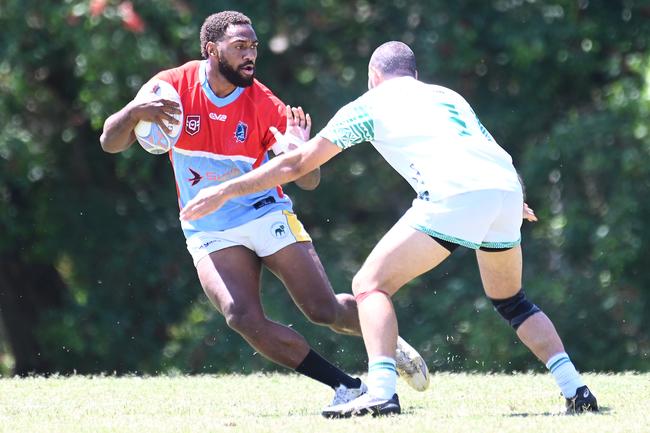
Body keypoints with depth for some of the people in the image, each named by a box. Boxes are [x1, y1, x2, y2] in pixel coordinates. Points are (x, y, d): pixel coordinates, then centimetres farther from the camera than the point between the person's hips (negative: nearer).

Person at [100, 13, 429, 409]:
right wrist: (135, 112, -30)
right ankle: (348, 386, -14)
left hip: (267, 216, 0)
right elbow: (110, 143, -8)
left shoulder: (265, 105, -10)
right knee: (244, 318, -23)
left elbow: (309, 181, -8)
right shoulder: (173, 87, -8)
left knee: (326, 310, -7)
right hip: (210, 233, 0)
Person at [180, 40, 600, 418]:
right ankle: (576, 388, 14)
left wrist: (224, 191, 27)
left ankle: (381, 390, -15)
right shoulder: (448, 97, 33)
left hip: (452, 195, -6)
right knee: (511, 300, 27)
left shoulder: (370, 104, 19)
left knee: (371, 284, 4)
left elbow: (297, 164, 20)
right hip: (506, 190, 6)